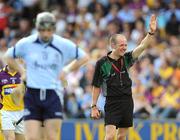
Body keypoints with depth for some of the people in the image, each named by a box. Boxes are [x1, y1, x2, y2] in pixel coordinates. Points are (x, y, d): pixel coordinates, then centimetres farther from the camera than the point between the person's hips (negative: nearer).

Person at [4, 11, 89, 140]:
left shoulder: (64, 45, 0)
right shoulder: (26, 43, 2)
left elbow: (84, 57, 13)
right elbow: (8, 56, 18)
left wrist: (67, 70, 5)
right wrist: (22, 72, 9)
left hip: (53, 95, 0)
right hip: (32, 94, 0)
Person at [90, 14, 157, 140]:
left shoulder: (126, 59, 5)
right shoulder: (102, 63, -5)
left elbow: (141, 47, -7)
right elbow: (96, 87, -1)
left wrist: (151, 32, -20)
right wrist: (94, 106, -2)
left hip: (127, 102, 5)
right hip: (112, 103, -5)